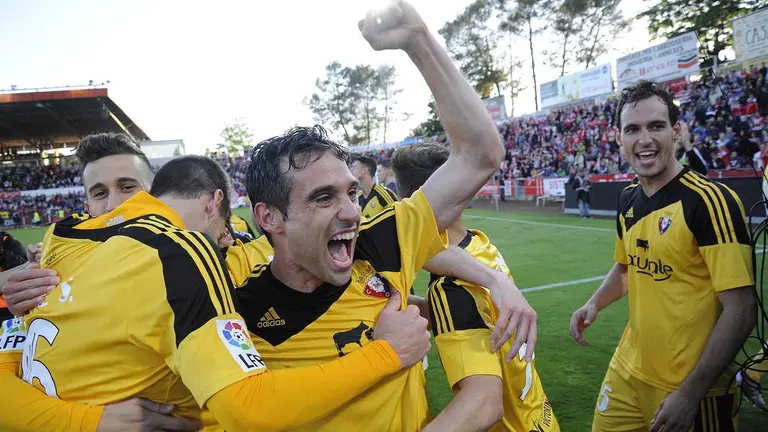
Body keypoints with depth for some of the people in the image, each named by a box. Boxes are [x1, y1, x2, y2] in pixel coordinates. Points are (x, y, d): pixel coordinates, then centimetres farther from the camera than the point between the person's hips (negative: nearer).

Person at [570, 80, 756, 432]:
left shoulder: (711, 200, -17)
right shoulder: (627, 200, 2)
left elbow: (740, 311, -18)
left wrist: (690, 393, -18)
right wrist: (595, 304, 1)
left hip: (692, 387, -6)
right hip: (627, 372, 6)